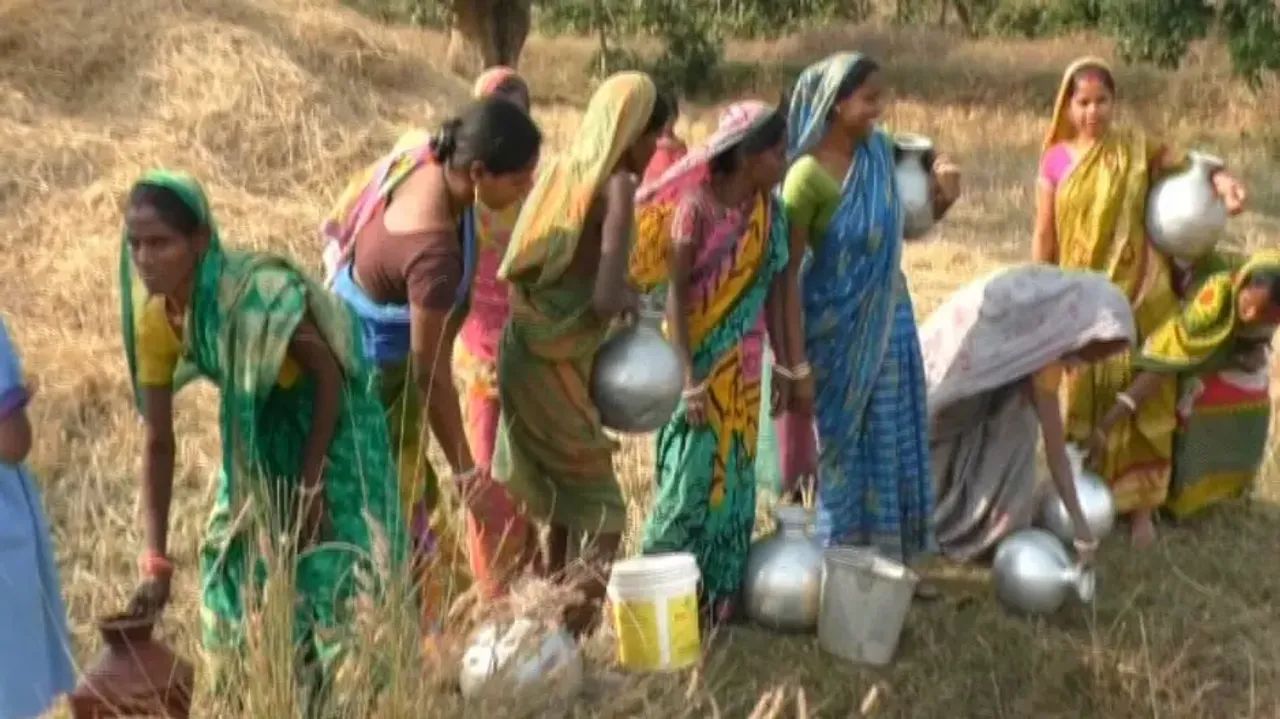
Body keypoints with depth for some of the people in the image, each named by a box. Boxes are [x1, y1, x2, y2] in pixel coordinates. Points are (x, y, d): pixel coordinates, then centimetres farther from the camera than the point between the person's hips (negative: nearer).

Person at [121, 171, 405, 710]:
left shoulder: (258, 294, -34)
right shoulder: (153, 319, -16)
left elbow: (330, 375, -20)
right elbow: (159, 443, -11)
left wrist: (310, 485, -17)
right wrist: (156, 563, -15)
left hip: (331, 418, -6)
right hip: (260, 428, 6)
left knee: (333, 564, -6)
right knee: (234, 558, 9)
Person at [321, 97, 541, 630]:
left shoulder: (425, 155, -13)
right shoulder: (435, 250, -37)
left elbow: (353, 201, 8)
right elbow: (432, 376, -29)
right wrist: (468, 475, -19)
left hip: (349, 340, 9)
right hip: (374, 374, -9)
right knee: (412, 524, -1)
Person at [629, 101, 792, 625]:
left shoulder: (770, 214, 3)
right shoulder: (696, 206, -14)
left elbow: (774, 293, 8)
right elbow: (676, 294, -14)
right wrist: (689, 378, -19)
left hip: (742, 369, 5)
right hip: (697, 362, -5)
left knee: (732, 479, 9)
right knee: (690, 478, -4)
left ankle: (720, 597, 18)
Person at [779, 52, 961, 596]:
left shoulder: (880, 150, -1)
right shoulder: (808, 177, -20)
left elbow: (901, 220, 15)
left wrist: (942, 196, -7)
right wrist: (795, 364, -17)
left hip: (890, 317, 6)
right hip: (837, 328, -6)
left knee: (896, 442, 13)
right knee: (843, 445, 6)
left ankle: (891, 561, 26)